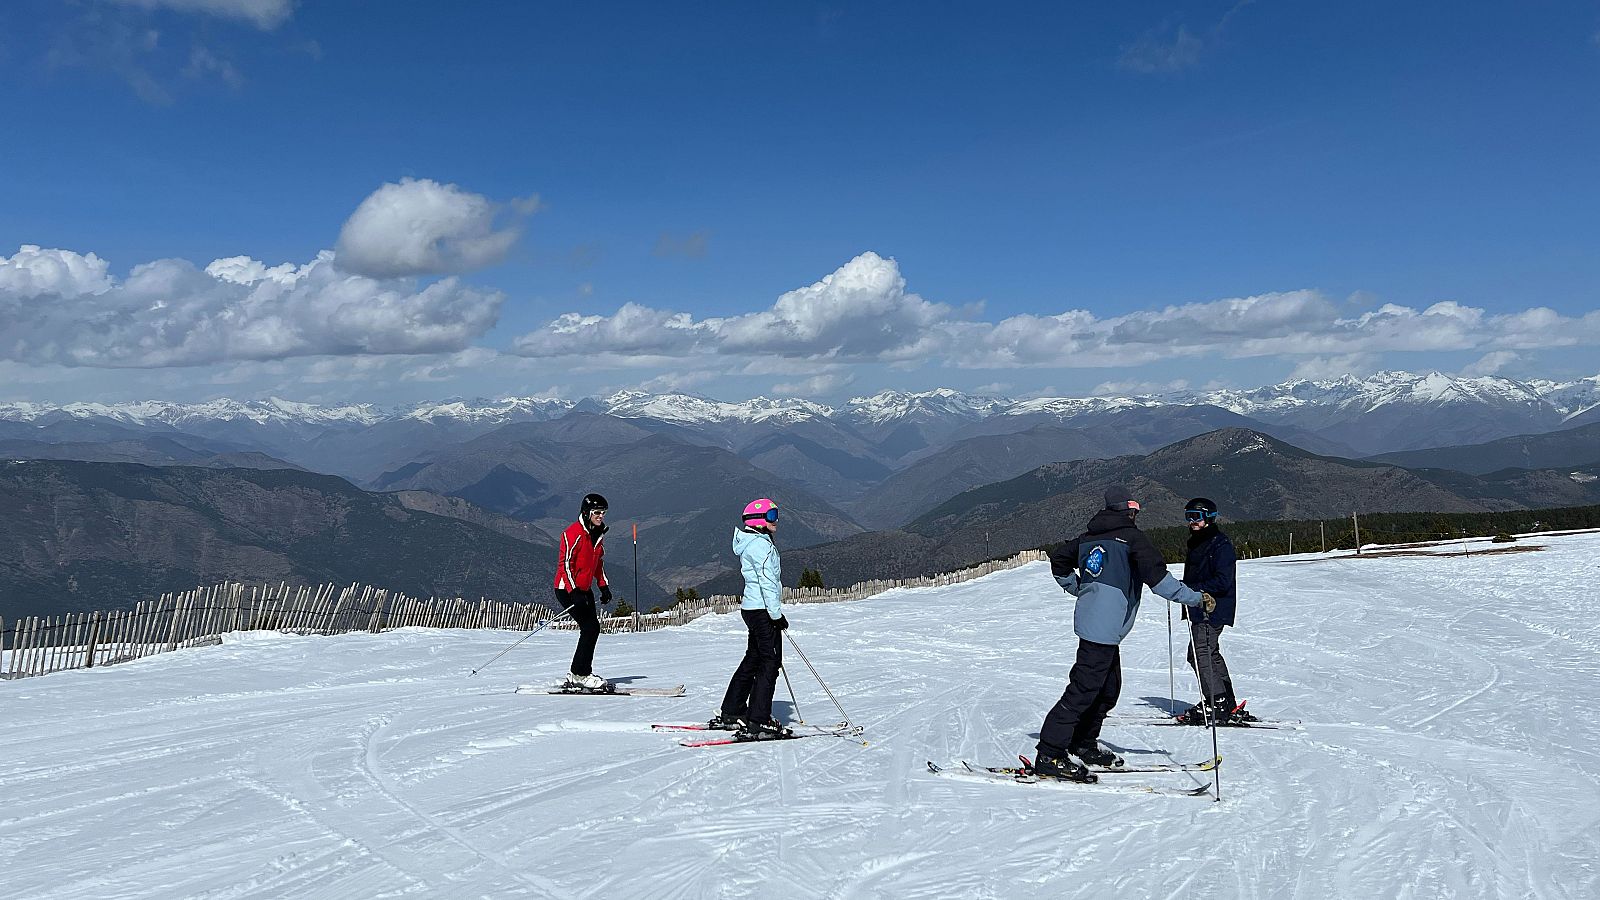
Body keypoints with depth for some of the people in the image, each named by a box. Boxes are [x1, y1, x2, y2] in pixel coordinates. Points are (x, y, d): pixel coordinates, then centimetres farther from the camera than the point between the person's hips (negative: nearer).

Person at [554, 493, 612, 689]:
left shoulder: (598, 534, 10)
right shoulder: (574, 533, -18)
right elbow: (564, 564, -20)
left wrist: (604, 586, 12)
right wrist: (574, 592, -26)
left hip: (584, 590, 9)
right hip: (567, 589, -9)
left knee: (593, 629, 4)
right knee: (590, 627, -14)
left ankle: (578, 675, 12)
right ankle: (580, 675, -6)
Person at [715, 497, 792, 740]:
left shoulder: (753, 543, 17)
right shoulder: (760, 544, -15)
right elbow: (767, 582, -21)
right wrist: (777, 614, -20)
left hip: (751, 608, 11)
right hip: (763, 611, -11)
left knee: (753, 660, 17)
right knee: (769, 663, -9)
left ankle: (731, 714, 24)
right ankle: (757, 723, -12)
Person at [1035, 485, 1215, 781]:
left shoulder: (1089, 537, 15)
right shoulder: (1132, 536, -7)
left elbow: (1058, 560, 25)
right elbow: (1156, 576, -16)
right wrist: (1194, 598, -13)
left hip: (1089, 620, 9)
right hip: (1104, 627, -9)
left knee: (1109, 687, 18)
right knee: (1084, 688, -8)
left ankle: (1083, 746, 25)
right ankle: (1050, 756, -9)